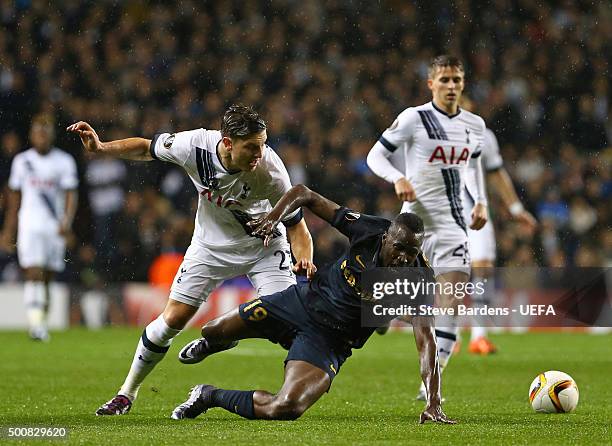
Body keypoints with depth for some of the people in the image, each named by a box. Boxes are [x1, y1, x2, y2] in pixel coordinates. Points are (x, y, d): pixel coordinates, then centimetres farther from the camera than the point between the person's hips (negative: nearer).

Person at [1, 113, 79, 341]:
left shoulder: (64, 161, 2)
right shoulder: (21, 161, 7)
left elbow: (71, 195, -3)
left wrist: (67, 221, -20)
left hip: (55, 227, 0)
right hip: (30, 226, 0)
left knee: (47, 280, 6)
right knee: (34, 274, -15)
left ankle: (42, 324, 17)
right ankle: (35, 322, -21)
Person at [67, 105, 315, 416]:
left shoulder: (270, 169, -31)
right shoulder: (195, 145, -28)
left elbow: (295, 224, -20)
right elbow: (147, 149, -6)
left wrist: (304, 259, -38)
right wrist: (100, 148, -17)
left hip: (263, 245, -1)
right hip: (211, 245, 1)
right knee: (172, 319, -2)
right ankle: (127, 393, 16)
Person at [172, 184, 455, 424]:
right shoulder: (368, 230, -18)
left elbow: (426, 342, -29)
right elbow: (304, 194, -7)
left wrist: (433, 404, -39)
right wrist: (274, 217, -25)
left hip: (328, 341, -3)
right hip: (302, 302, 3)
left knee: (287, 409, -27)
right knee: (212, 332, 11)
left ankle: (213, 396, 0)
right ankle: (213, 343, 53)